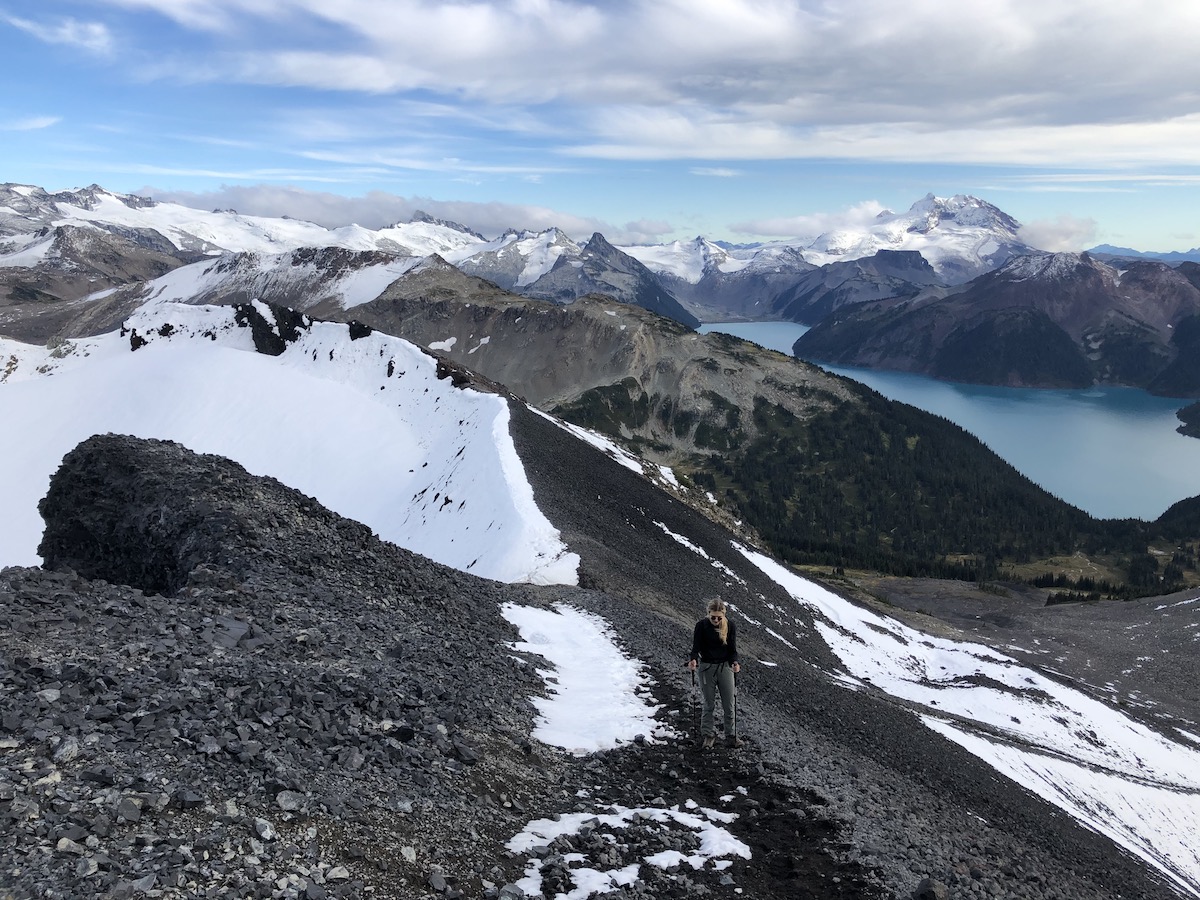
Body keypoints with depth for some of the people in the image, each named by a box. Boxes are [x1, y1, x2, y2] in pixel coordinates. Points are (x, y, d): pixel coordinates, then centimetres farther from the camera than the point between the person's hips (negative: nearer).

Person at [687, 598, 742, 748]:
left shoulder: (730, 626, -6)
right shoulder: (701, 626, -10)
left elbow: (733, 649, -2)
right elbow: (696, 647, -7)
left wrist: (734, 662, -21)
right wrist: (693, 659, -28)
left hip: (725, 666, 1)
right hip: (706, 667, -1)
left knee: (730, 704, 3)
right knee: (709, 704, 8)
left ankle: (731, 736, 15)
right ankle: (708, 735, 20)